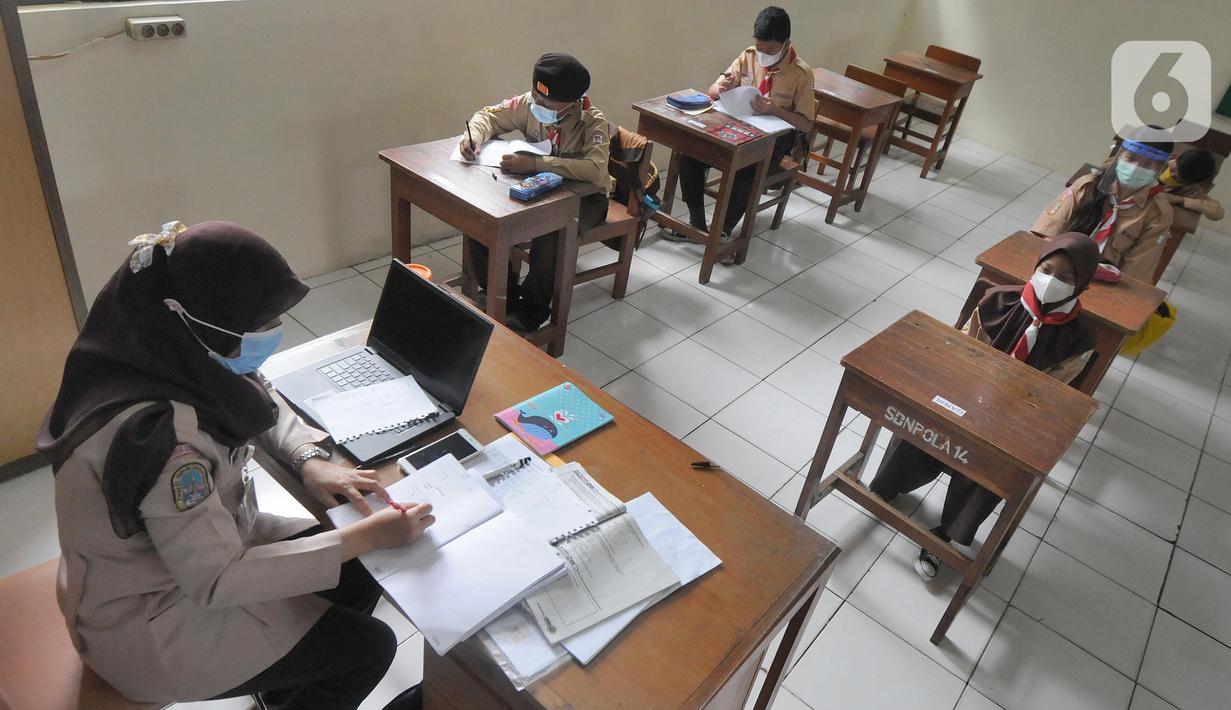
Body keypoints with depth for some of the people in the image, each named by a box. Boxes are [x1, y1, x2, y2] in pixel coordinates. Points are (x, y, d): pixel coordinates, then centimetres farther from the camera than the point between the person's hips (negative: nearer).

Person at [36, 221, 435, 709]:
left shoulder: (167, 351, -13)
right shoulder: (156, 431, -37)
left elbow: (256, 400, 6)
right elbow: (215, 581, -30)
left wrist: (310, 459, -12)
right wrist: (366, 536, -28)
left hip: (190, 551, 7)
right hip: (151, 624, -7)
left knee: (364, 574, 10)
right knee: (369, 646, 0)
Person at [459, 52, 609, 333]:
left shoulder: (593, 122, -25)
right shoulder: (528, 104, -10)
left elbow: (596, 170, -42)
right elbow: (488, 116, 5)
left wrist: (535, 163, -46)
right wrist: (474, 135, -20)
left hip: (584, 198, -5)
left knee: (550, 233, -37)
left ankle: (530, 312, -17)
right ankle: (505, 296, -2)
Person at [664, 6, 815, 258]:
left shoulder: (801, 73, -12)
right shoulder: (748, 57, 0)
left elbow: (806, 124, -10)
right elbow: (713, 91, 5)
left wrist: (773, 109, -27)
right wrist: (723, 88, -21)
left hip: (774, 140, -4)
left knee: (744, 173, -35)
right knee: (690, 156, -18)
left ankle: (724, 232, -15)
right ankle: (697, 223, -5)